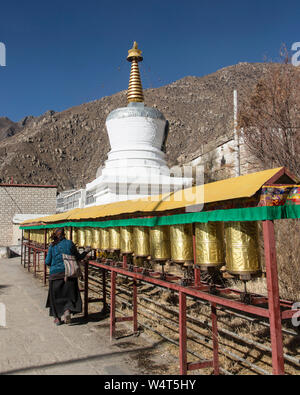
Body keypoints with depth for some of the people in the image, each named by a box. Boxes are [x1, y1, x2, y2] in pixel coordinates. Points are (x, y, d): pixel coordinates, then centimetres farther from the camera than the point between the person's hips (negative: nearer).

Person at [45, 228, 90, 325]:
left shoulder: (52, 246, -2)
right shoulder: (69, 243, -4)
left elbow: (48, 262, -1)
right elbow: (78, 258, 3)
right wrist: (86, 251, 18)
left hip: (55, 274, 1)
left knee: (56, 296, 14)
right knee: (70, 295, 11)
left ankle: (57, 318, 18)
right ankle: (67, 311, -14)